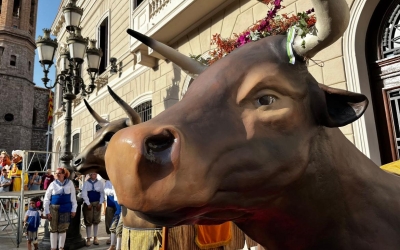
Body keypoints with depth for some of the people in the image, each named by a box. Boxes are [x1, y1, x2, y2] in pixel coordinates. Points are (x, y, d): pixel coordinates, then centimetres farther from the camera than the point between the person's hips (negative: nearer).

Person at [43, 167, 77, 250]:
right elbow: (46, 198, 2)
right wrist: (47, 212, -2)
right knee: (53, 229, 9)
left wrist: (73, 210, 0)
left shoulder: (69, 183, 0)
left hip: (65, 209, 0)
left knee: (63, 229, 7)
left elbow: (73, 197, 2)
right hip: (54, 208, 0)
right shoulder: (53, 184, -1)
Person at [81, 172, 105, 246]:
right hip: (88, 203, -1)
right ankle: (88, 238, 12)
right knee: (88, 221, 3)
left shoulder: (99, 183, 1)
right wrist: (88, 204, -12)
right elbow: (84, 194, -7)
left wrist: (100, 203, -4)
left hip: (97, 203, 1)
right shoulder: (86, 183, -3)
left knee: (96, 221, 7)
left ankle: (95, 238, 17)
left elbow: (102, 193, 4)